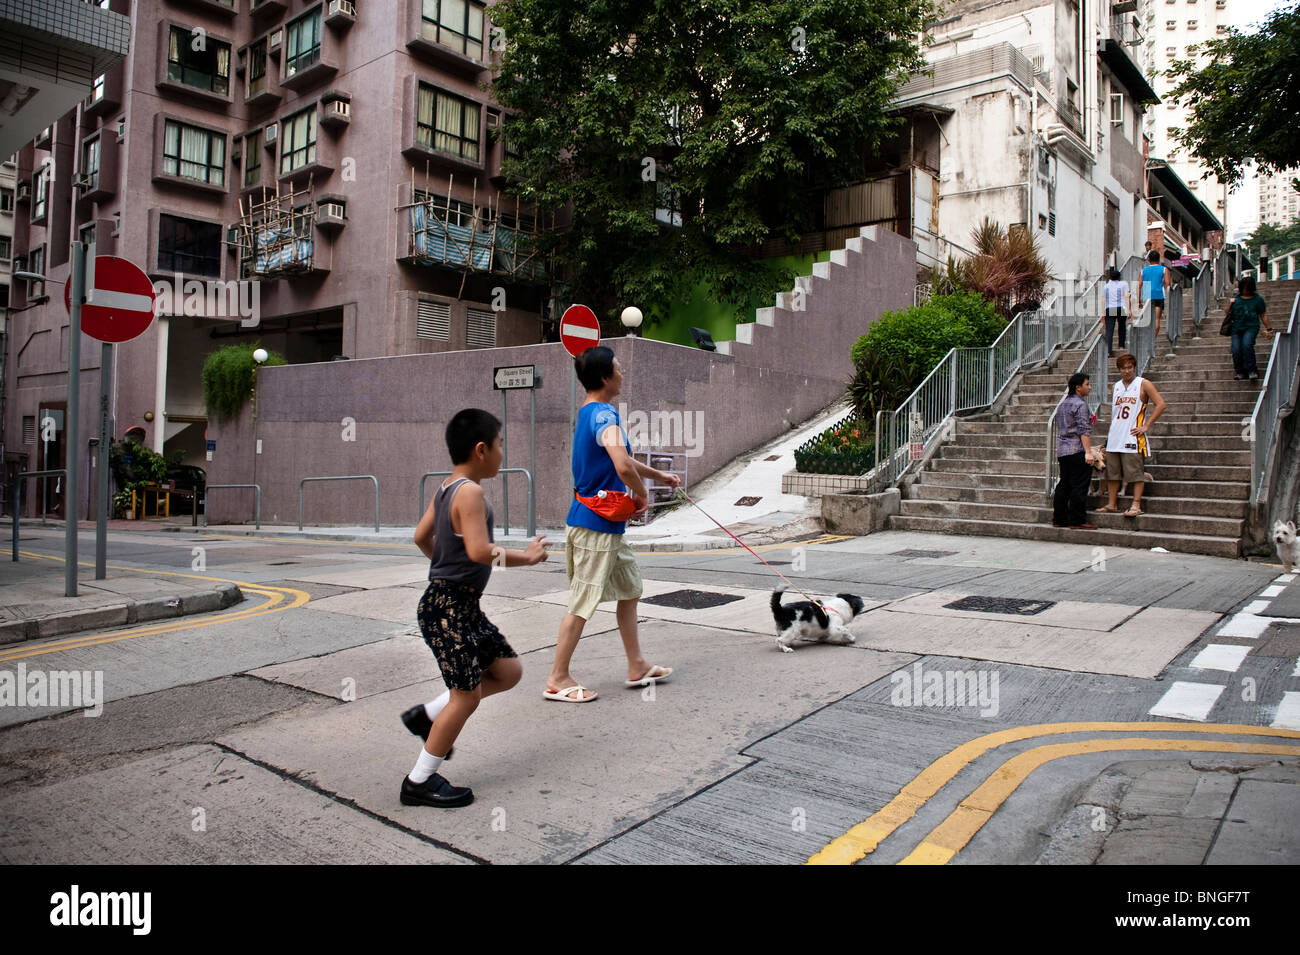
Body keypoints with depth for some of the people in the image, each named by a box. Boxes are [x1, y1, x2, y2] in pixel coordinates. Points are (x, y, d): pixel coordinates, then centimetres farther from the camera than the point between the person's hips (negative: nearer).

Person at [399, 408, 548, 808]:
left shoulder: (446, 489, 10)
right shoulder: (470, 492, -20)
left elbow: (421, 536, 19)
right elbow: (480, 551, -30)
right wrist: (526, 557, -19)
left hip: (464, 607, 10)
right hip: (448, 608, -10)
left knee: (508, 672, 14)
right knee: (467, 694, -1)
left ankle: (428, 715, 21)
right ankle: (420, 782, 12)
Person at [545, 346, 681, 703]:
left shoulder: (589, 413, 13)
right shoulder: (604, 416, -19)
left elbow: (621, 460, 27)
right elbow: (623, 466, -34)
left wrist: (659, 475, 34)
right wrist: (642, 495, -15)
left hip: (608, 526, 10)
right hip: (595, 525, -10)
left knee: (629, 589, 18)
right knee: (582, 604, -1)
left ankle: (637, 667, 28)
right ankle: (558, 680, 10)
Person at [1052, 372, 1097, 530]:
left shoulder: (1062, 405, 18)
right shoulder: (1080, 404, -9)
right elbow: (1084, 430, -17)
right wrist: (1088, 452, -19)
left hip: (1062, 451, 9)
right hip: (1077, 451, -9)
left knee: (1063, 486, 11)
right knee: (1079, 487, -5)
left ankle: (1059, 519, 13)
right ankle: (1077, 521, -4)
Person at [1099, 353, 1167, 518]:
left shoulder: (1143, 384, -2)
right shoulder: (1116, 386, 15)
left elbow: (1160, 404, -7)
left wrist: (1146, 426, -11)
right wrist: (1112, 429, 14)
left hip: (1133, 436, -6)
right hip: (1114, 437, 6)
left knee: (1135, 472, -5)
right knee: (1112, 472, 8)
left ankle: (1136, 506, -3)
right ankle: (1111, 504, 16)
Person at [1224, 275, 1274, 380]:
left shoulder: (1258, 299, 7)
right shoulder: (1236, 299, 12)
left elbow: (1263, 316, 12)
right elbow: (1226, 314, 14)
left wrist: (1269, 329, 9)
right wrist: (1230, 305, -3)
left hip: (1251, 327, -2)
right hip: (1237, 328, 2)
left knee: (1247, 344, -29)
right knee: (1236, 350, -16)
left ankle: (1252, 370, -21)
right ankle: (1240, 372, 2)